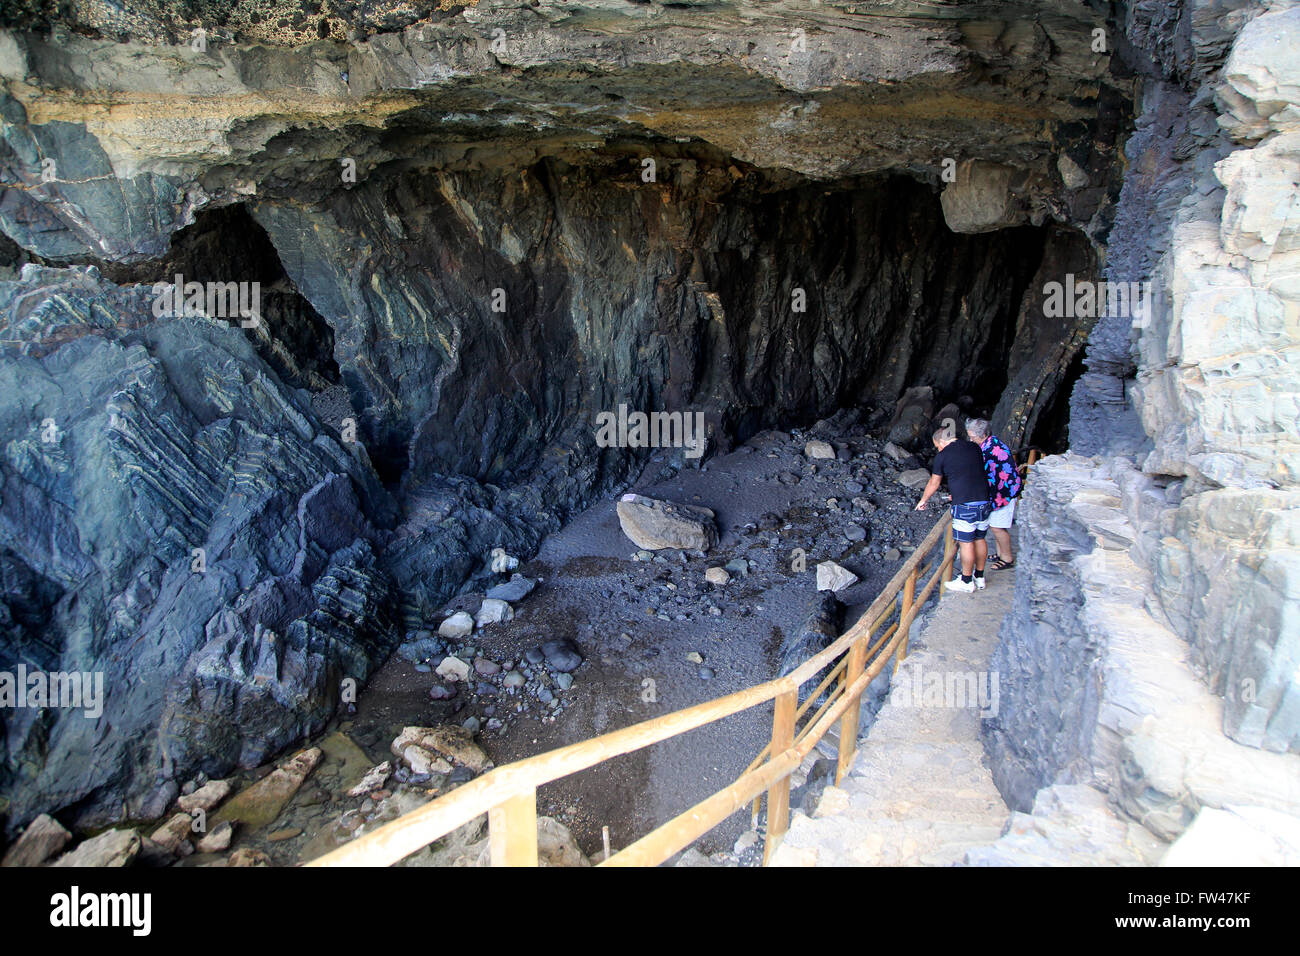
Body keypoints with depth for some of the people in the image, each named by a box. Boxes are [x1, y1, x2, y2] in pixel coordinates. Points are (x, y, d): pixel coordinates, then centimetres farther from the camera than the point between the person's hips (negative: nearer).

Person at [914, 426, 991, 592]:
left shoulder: (943, 455, -3)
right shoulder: (975, 447, 12)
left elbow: (934, 483, 8)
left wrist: (923, 500, 25)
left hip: (964, 505, -6)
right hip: (984, 501, 7)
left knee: (966, 542, 2)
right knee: (979, 539, 15)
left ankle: (967, 582, 10)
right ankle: (979, 577, 25)